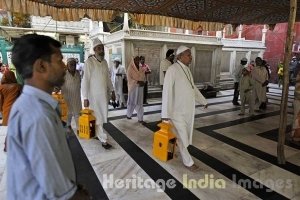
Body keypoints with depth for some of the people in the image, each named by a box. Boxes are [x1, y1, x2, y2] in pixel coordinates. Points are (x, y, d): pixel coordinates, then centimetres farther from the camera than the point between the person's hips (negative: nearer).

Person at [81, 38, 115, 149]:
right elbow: (85, 80, -14)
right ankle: (103, 140, 9)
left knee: (102, 117, 13)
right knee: (98, 118, 1)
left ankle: (97, 134, 32)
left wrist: (112, 91, 13)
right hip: (94, 95, -6)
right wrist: (85, 98, -16)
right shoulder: (89, 62, -13)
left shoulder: (104, 61, 7)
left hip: (104, 94, 6)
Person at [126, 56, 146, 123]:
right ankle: (128, 115, 30)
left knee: (139, 103, 2)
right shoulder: (130, 68, -7)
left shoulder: (141, 68, 8)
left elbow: (143, 77, 14)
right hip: (133, 87, -4)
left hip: (140, 88, 4)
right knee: (132, 102, 8)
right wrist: (138, 82, -21)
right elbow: (129, 79, -13)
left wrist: (143, 82, -7)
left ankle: (140, 118, 4)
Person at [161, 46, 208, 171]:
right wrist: (165, 113, -24)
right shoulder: (172, 69, -17)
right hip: (177, 111, -8)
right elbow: (167, 92, -21)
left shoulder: (187, 69, 9)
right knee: (181, 137, 5)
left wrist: (203, 101, 27)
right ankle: (188, 162, 21)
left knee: (184, 136, 18)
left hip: (188, 109, 8)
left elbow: (193, 87, 21)